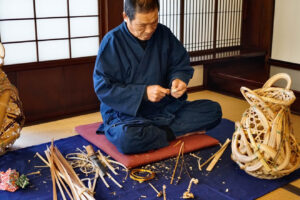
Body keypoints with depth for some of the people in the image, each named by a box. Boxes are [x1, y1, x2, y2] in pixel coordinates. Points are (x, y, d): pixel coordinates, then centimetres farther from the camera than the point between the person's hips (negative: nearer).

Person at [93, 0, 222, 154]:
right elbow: (102, 88, -14)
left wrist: (178, 79, -12)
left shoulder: (163, 33, 2)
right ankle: (175, 134, -12)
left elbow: (181, 65, 13)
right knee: (126, 138, -39)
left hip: (163, 107, 5)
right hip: (126, 112, -5)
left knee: (213, 109, -11)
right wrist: (144, 93, -22)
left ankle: (149, 133, -17)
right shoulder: (112, 41, -11)